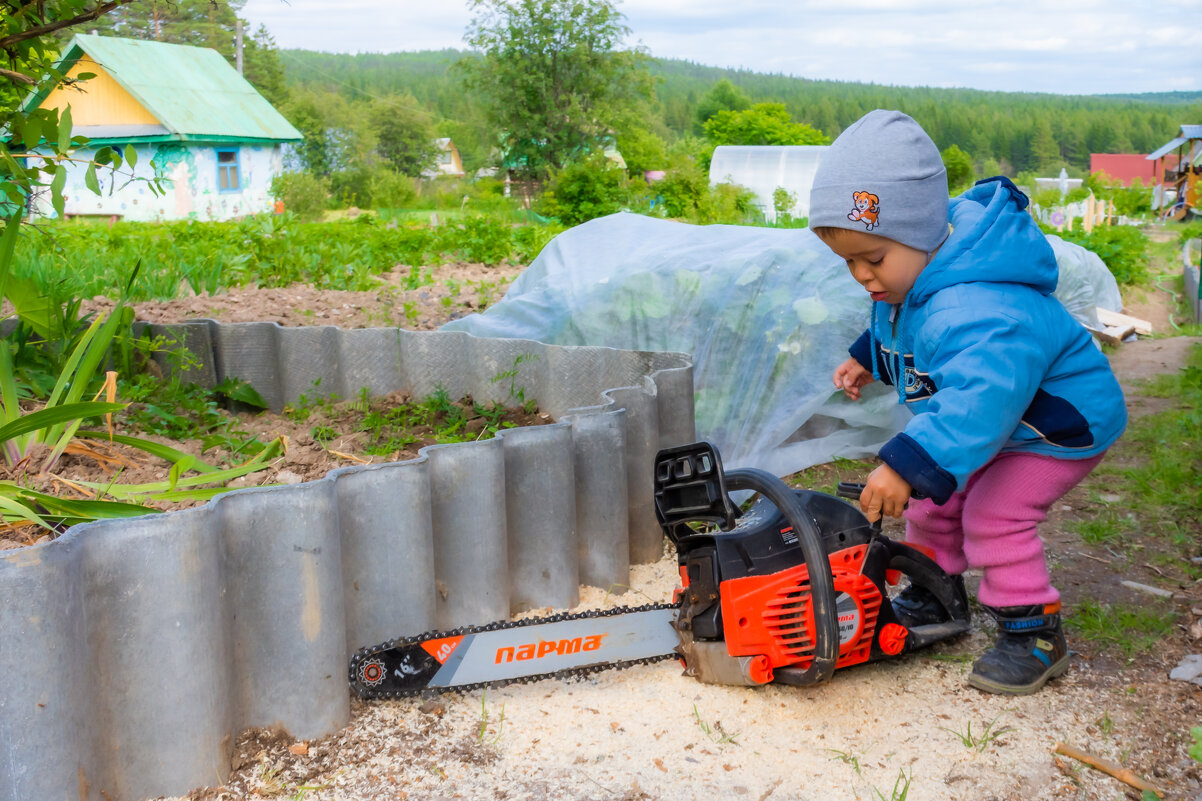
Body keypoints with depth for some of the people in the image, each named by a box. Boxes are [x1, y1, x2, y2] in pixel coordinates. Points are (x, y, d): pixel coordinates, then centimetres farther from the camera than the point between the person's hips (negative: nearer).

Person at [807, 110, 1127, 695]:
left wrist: (908, 465, -66)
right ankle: (934, 598, 32)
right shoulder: (912, 275, -11)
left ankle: (1034, 635, 2)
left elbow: (981, 398, -59)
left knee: (994, 515, -18)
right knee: (934, 496, 10)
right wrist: (867, 359, 7)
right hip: (993, 422, 10)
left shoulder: (976, 309, -44)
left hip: (1059, 423, -9)